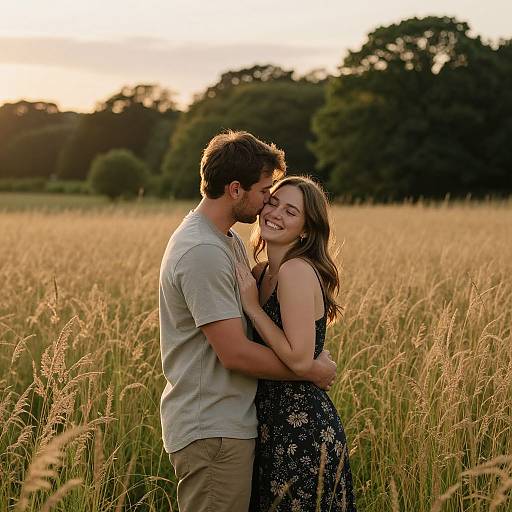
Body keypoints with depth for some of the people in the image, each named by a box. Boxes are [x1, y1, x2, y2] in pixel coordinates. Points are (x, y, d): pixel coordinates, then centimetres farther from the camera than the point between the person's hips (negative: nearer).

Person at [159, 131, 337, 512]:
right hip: (211, 432, -10)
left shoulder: (229, 241, 13)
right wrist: (313, 371, -9)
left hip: (229, 423, 10)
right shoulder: (203, 252, -20)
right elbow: (235, 352, -22)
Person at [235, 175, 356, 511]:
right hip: (275, 425, 9)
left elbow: (300, 360, -23)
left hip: (302, 431, -9)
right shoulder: (262, 273, 9)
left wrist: (252, 305, -18)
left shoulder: (297, 270, -17)